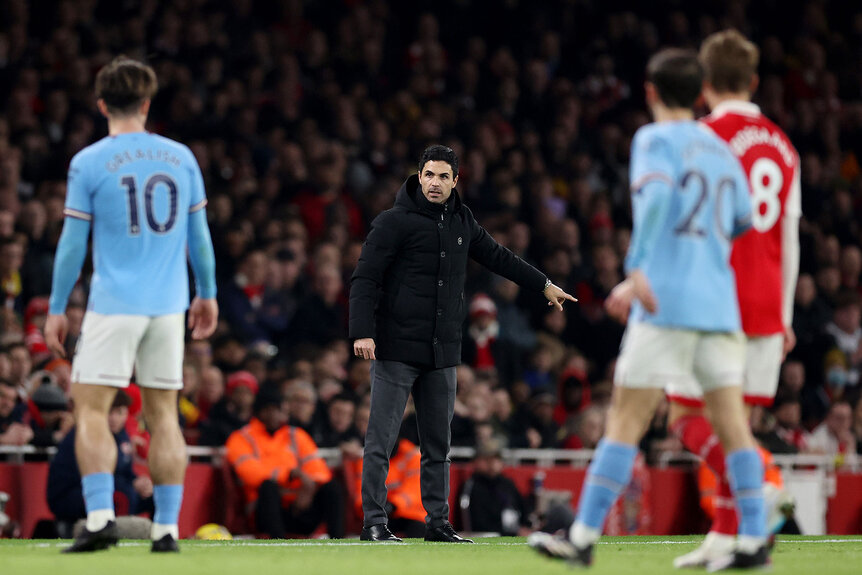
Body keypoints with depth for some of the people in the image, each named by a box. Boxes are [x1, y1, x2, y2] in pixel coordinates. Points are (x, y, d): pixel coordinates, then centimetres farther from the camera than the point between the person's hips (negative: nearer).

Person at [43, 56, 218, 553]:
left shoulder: (88, 163, -4)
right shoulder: (181, 157, 6)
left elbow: (73, 243, -3)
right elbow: (199, 234, 11)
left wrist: (57, 309, 4)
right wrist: (207, 294, 23)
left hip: (114, 306, -4)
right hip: (168, 306, 4)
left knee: (91, 408, -1)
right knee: (164, 414, 8)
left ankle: (101, 517, -15)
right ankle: (167, 528, 5)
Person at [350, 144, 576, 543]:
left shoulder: (461, 222, 12)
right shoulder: (394, 222, -6)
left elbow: (496, 256, 28)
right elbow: (365, 278, -10)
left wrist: (543, 285, 35)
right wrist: (362, 332, -21)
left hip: (442, 353, 6)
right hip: (397, 349, -6)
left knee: (438, 443, 8)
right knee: (381, 441, -6)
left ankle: (438, 522, 13)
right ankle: (373, 522, -3)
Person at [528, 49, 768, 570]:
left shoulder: (656, 139, -1)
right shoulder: (722, 150, 19)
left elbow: (657, 194, -20)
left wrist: (637, 268, -26)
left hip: (666, 306, -6)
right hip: (720, 306, 6)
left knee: (626, 422, -3)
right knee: (733, 424, 4)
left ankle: (584, 536, -2)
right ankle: (754, 541, -3)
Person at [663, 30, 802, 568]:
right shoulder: (782, 146, 12)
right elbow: (790, 239, 15)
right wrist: (785, 315, 20)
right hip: (767, 306, 6)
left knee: (687, 415, -1)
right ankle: (724, 538, 6)